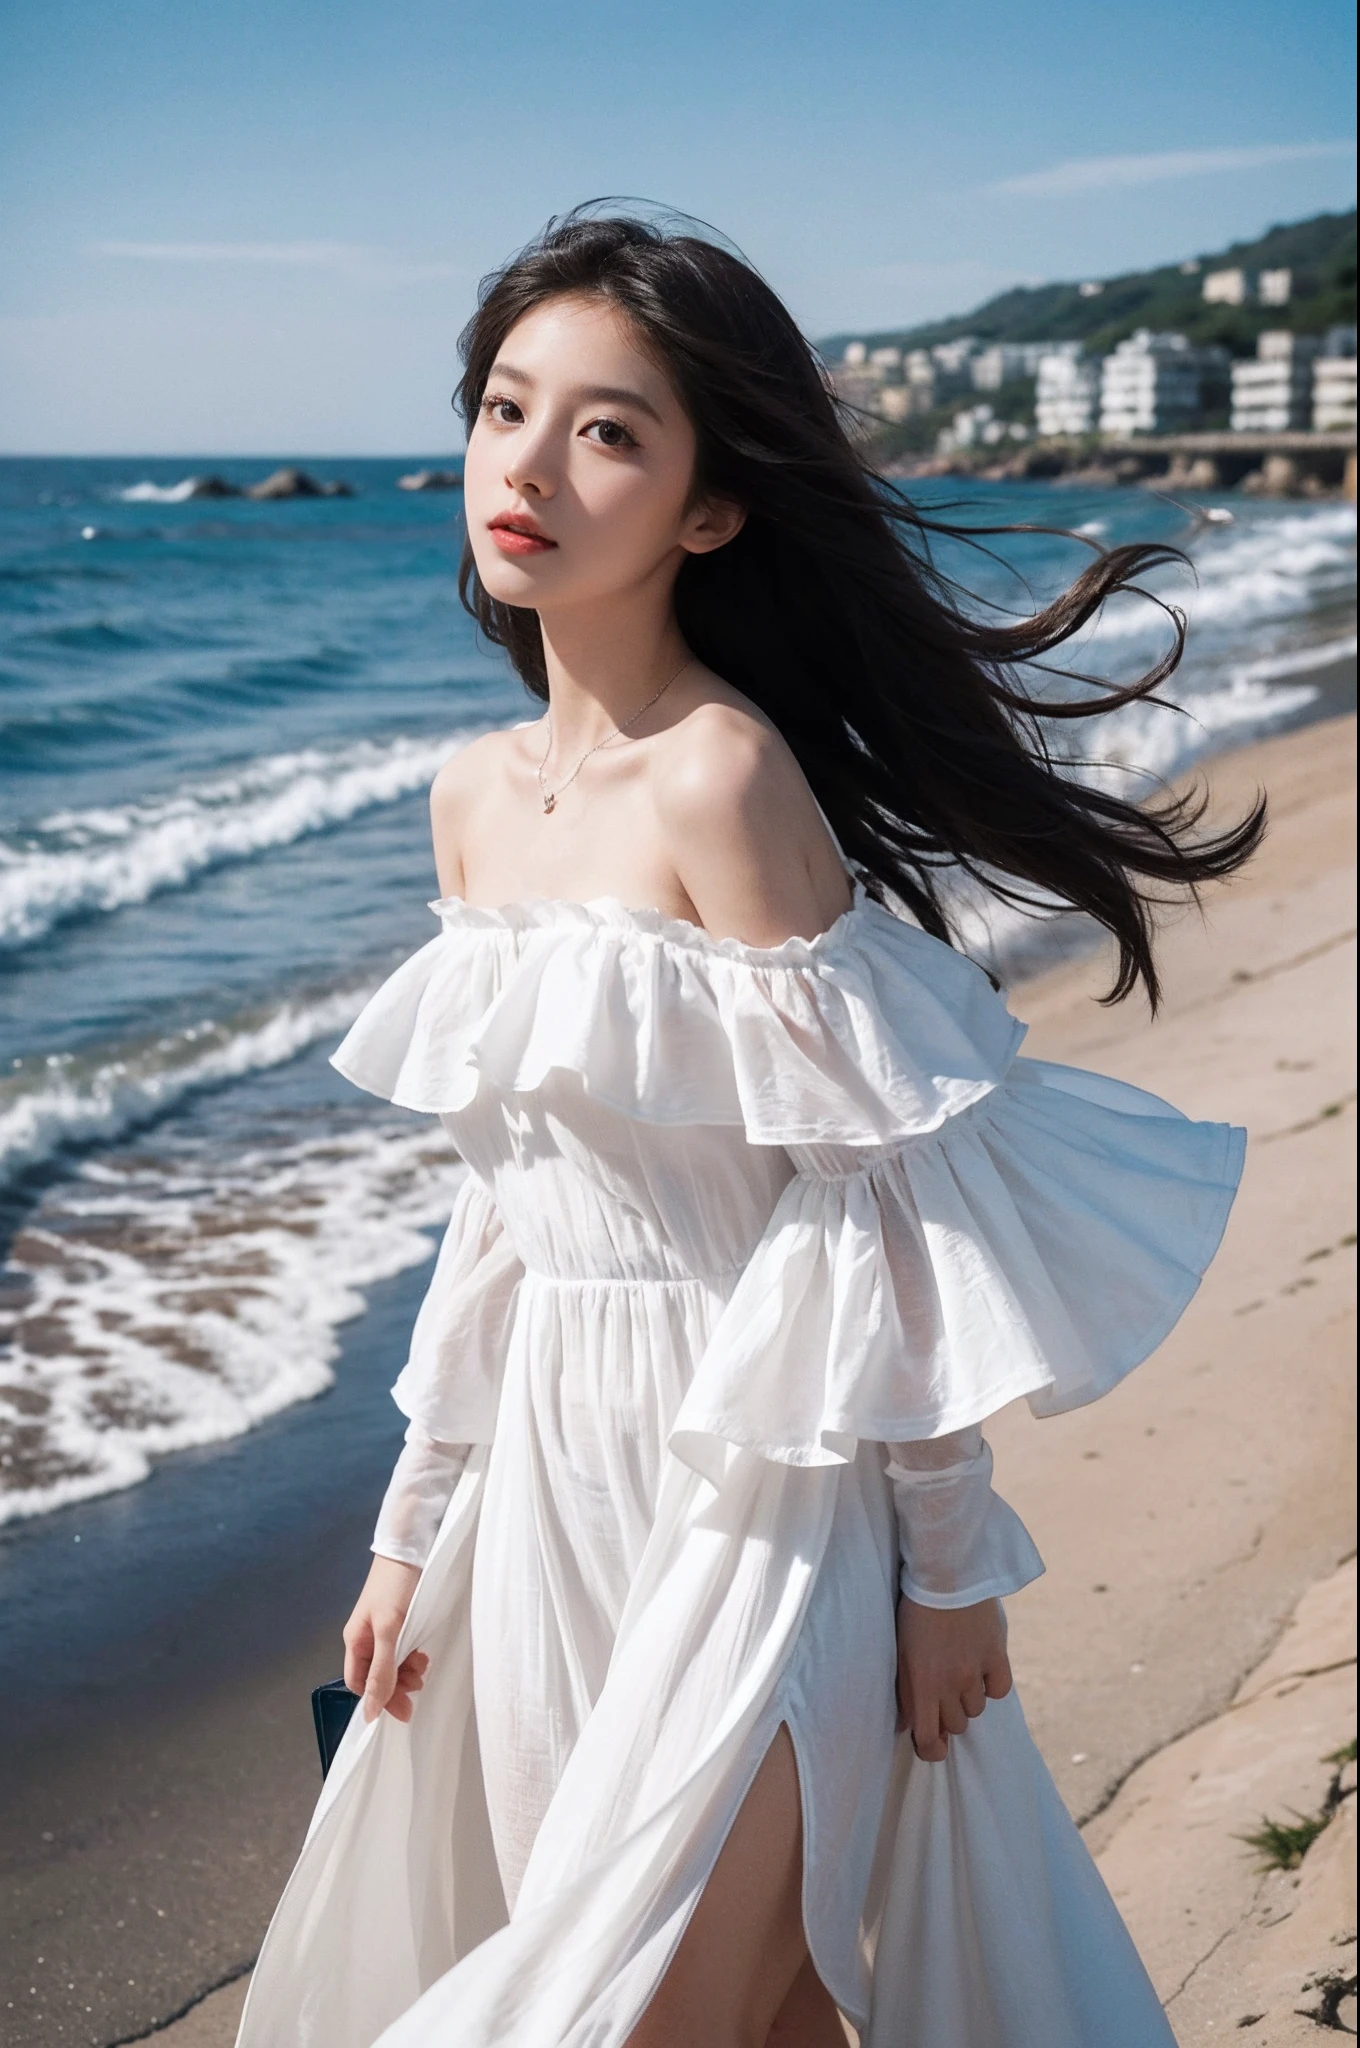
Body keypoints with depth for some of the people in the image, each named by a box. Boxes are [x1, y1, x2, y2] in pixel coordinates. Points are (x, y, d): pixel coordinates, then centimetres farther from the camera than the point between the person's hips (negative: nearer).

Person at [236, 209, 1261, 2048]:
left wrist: (955, 1556, -11)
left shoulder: (721, 775, -17)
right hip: (547, 1478, 7)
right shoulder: (477, 798, 6)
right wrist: (415, 1524, 15)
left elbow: (879, 1192, -15)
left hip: (753, 1484, -7)